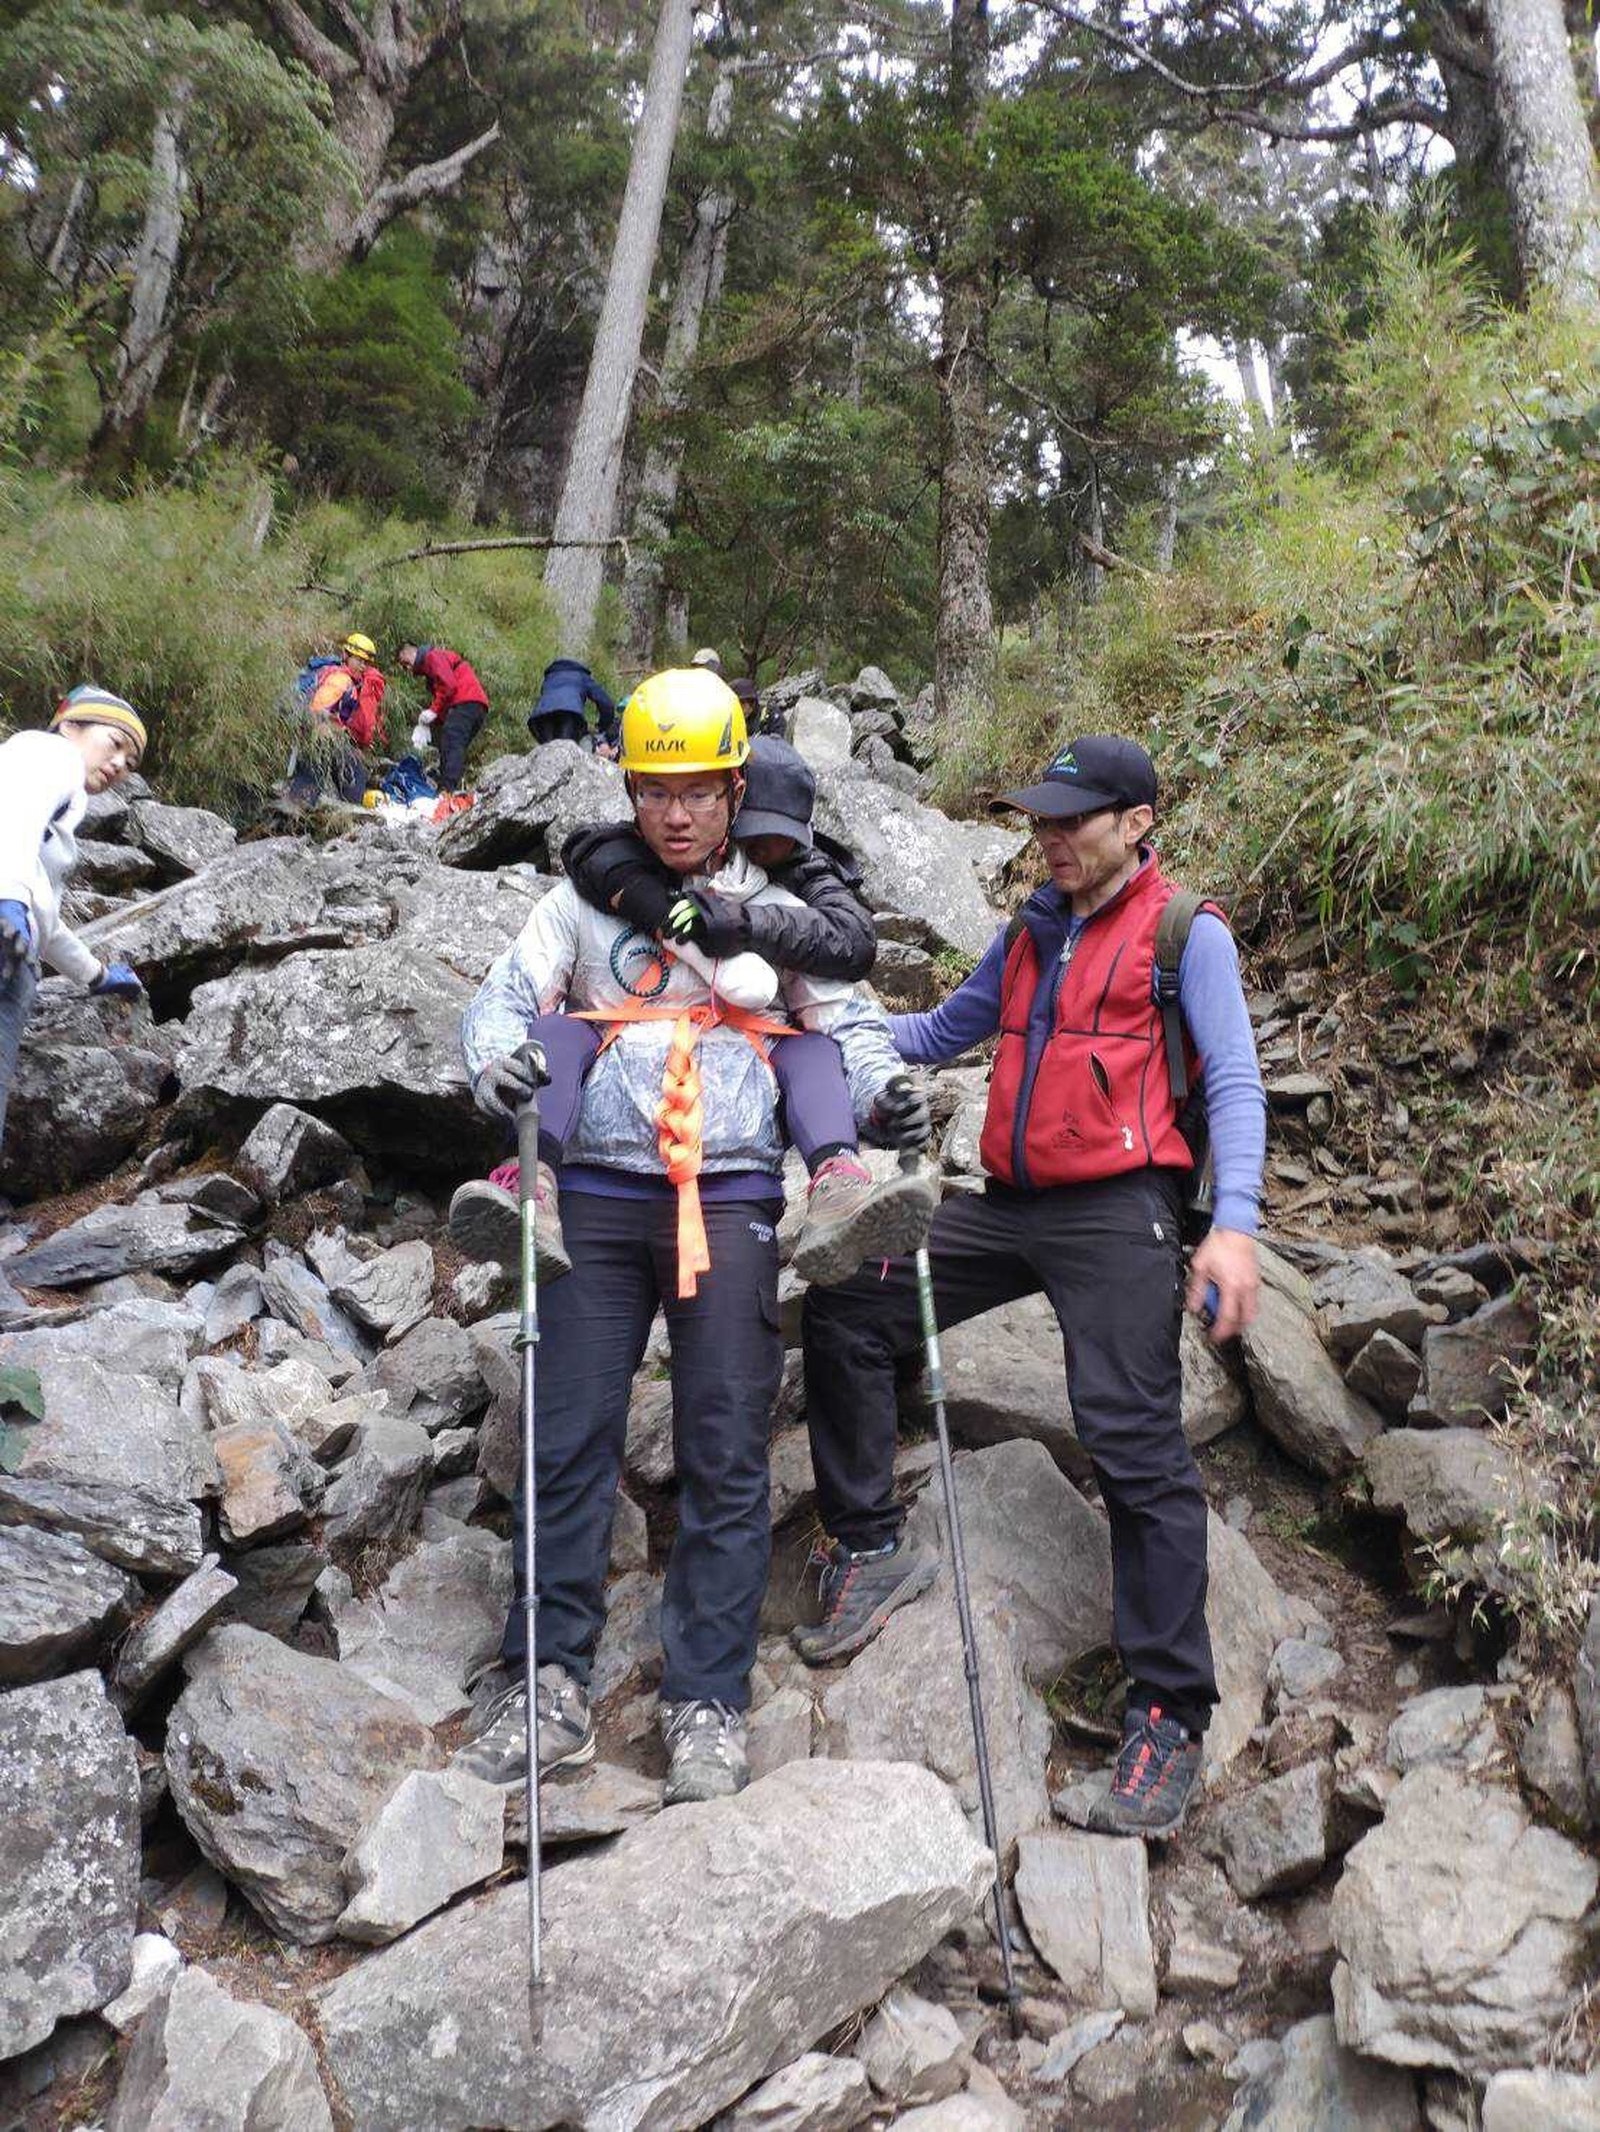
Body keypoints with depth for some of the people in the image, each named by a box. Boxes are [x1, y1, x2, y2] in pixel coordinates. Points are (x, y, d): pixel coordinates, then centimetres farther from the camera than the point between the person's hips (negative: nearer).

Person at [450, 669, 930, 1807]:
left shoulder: (778, 905, 12)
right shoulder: (587, 898, 12)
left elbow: (847, 1016, 13)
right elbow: (505, 998, 7)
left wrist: (882, 1087, -8)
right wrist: (498, 1061, -15)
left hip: (731, 1199, -1)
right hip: (599, 1193, 1)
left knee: (726, 1454, -1)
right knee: (569, 1437, -1)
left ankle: (710, 1701, 7)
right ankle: (554, 1685, 10)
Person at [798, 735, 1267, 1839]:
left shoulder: (1187, 932, 0)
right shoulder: (1029, 933, 19)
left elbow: (1235, 1082, -6)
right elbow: (940, 1033, 26)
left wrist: (1234, 1225, -18)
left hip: (1116, 1214, -7)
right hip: (1009, 1208, 7)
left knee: (1137, 1450, -9)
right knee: (844, 1307, -1)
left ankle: (1172, 1716, 1)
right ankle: (863, 1544, 12)